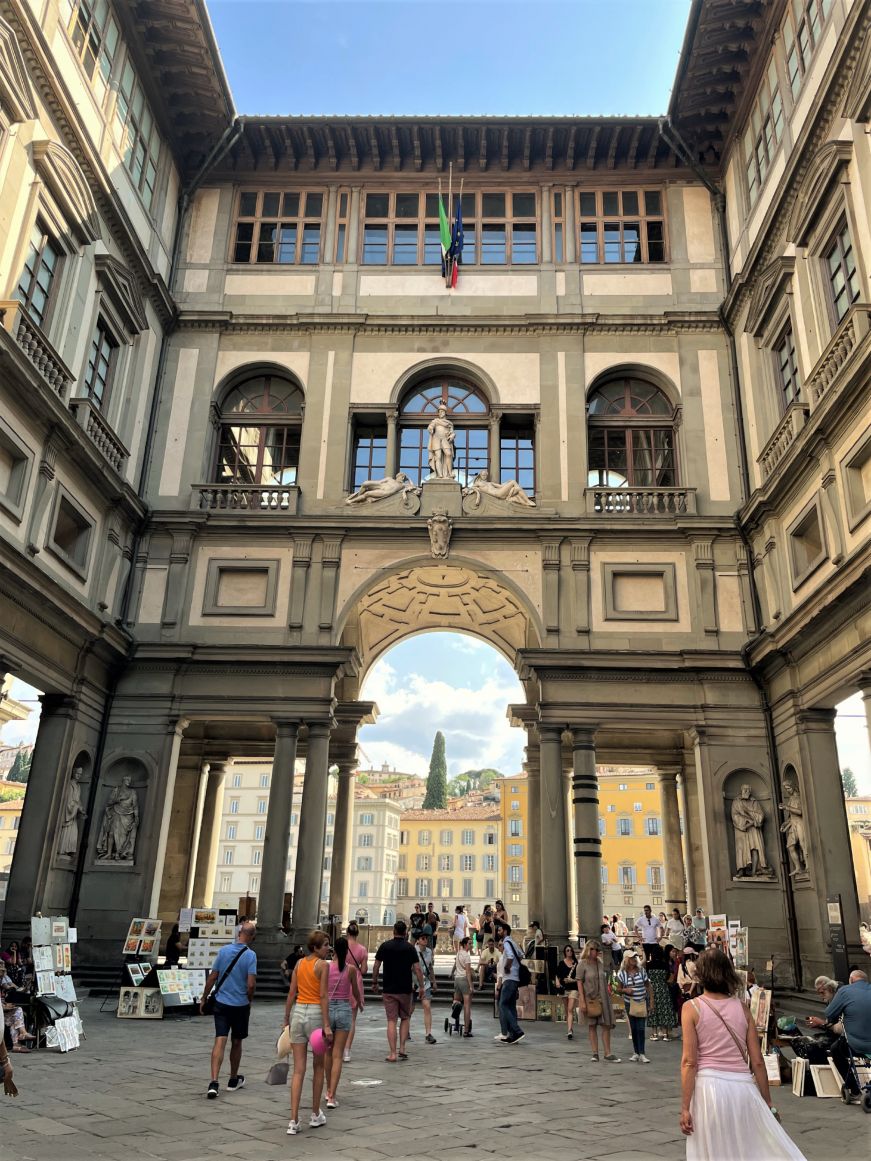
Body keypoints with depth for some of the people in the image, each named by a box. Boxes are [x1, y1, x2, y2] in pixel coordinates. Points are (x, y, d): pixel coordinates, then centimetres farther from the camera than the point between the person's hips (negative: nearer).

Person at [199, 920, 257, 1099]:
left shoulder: (223, 950, -3)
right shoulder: (250, 955, -12)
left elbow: (212, 977, 0)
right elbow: (251, 984, -17)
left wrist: (204, 998, 11)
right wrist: (249, 1000, 2)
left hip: (221, 1003, 2)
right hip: (241, 1005, -1)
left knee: (220, 1041, -2)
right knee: (236, 1042, 16)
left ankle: (214, 1082, -16)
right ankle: (233, 1080, 30)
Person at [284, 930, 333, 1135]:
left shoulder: (299, 964, 7)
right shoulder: (323, 965, -10)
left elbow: (291, 994, 7)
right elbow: (323, 996, -15)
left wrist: (286, 1020, 13)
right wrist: (326, 1025, -15)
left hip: (298, 1013, 5)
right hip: (316, 1014, -5)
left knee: (298, 1070, 5)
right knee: (318, 1067, 14)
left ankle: (293, 1121, 1)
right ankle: (315, 1115, 24)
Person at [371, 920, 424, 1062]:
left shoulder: (385, 946, -2)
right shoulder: (410, 948, -4)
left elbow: (376, 966, 2)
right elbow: (417, 969, -6)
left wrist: (374, 982, 15)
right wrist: (421, 986, 3)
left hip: (389, 990, 0)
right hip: (405, 989, 0)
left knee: (391, 1021, 2)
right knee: (405, 1018, 17)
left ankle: (392, 1054, -1)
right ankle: (402, 1048, 10)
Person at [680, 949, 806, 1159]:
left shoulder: (692, 1008, -3)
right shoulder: (741, 1007, 4)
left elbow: (689, 1062, -8)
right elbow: (757, 1062, 4)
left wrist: (685, 1107, -6)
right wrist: (767, 1101, 15)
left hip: (709, 1086, -2)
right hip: (743, 1086, 2)